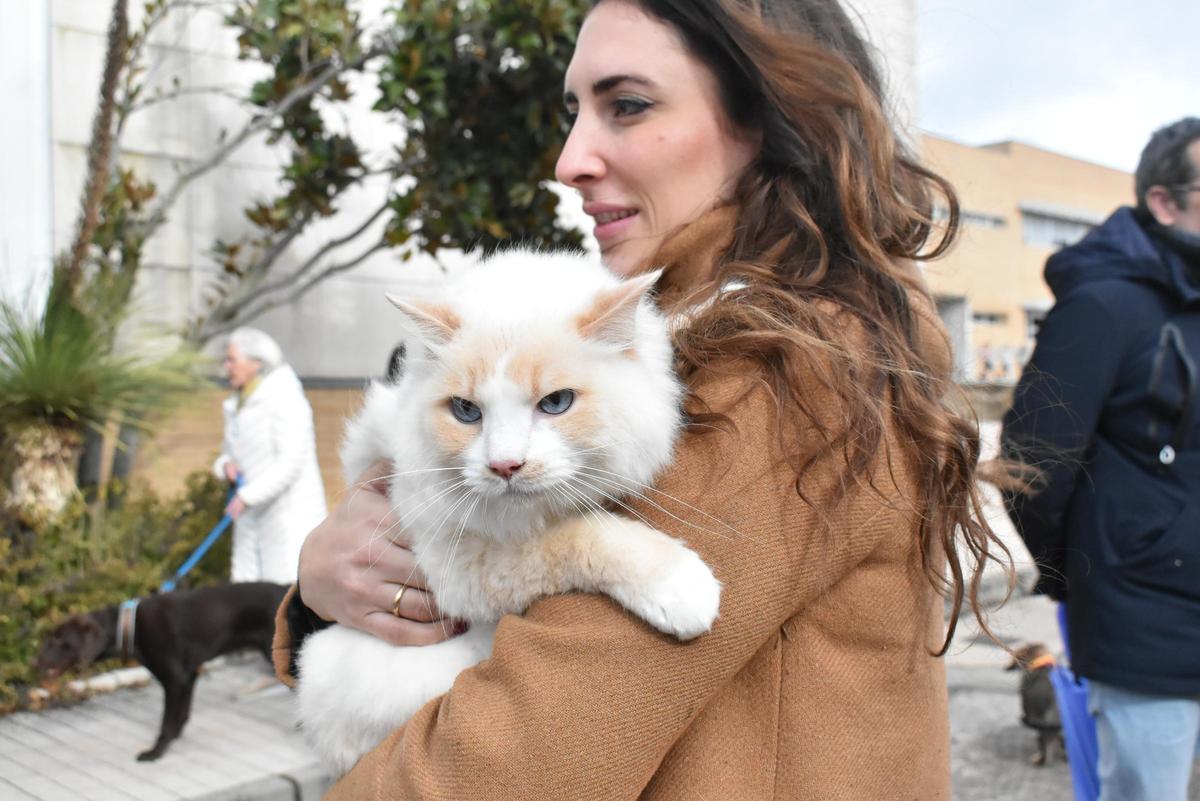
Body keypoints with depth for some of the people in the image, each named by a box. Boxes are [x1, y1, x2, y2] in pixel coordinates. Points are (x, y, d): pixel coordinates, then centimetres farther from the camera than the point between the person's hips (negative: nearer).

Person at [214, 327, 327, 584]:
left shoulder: (284, 399, -11)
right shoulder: (236, 406, 14)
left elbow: (291, 462, -18)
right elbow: (228, 455, 23)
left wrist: (248, 495, -19)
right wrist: (226, 466, -1)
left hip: (292, 514, -8)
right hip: (252, 518, 8)